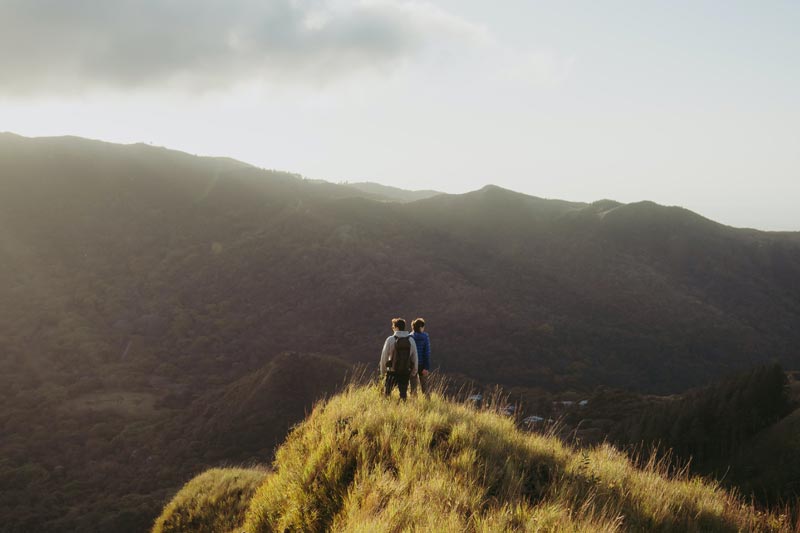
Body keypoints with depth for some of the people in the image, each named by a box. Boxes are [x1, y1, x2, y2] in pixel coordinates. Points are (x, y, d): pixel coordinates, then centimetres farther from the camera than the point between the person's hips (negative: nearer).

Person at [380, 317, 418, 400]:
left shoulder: (390, 340, -9)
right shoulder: (411, 340, 0)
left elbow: (384, 357, -5)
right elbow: (415, 358, 4)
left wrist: (382, 372, 8)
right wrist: (413, 373, 14)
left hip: (392, 373, -2)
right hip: (406, 373, 2)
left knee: (387, 393, 10)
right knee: (403, 395, 8)